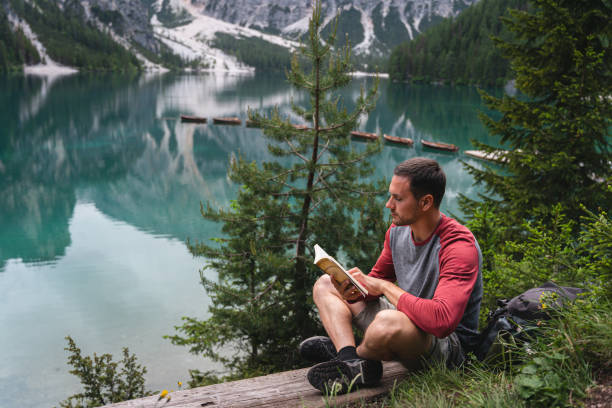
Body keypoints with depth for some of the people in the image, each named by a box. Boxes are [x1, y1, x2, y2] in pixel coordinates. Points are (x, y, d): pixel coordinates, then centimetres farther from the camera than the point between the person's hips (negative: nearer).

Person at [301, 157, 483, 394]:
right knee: (324, 285, 6)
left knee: (388, 322, -43)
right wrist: (353, 289, -14)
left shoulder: (459, 246, -25)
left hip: (447, 342, -8)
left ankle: (345, 352, -7)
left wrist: (384, 286, -27)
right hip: (406, 321, 9)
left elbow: (442, 321, -39)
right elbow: (376, 281, 11)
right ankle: (354, 365, -19)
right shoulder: (398, 230, -1)